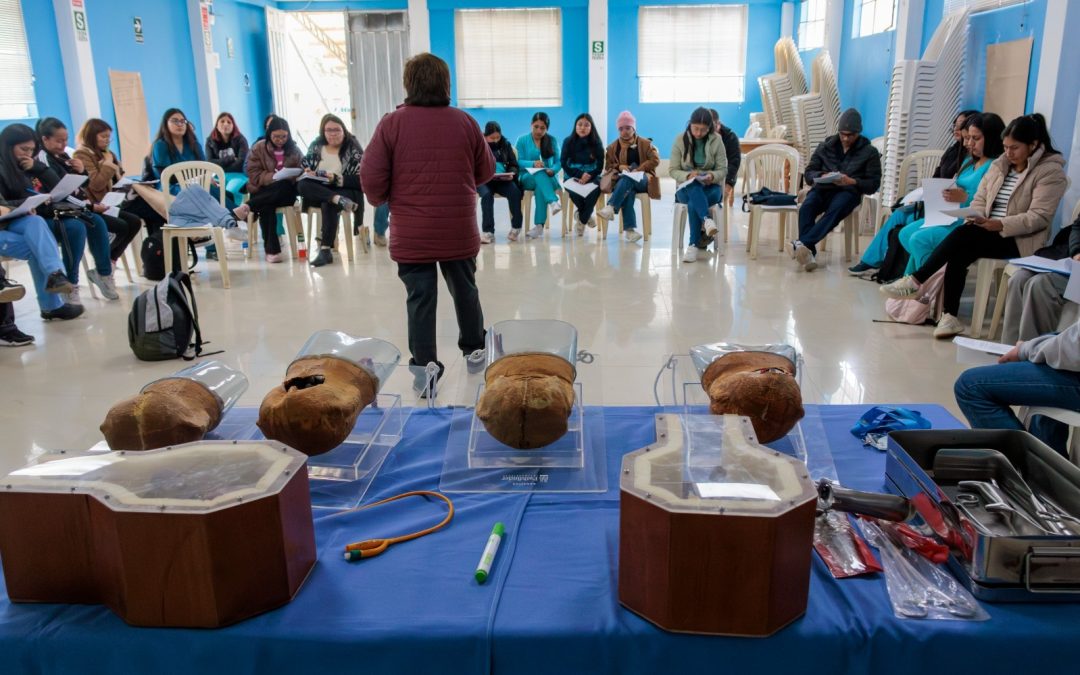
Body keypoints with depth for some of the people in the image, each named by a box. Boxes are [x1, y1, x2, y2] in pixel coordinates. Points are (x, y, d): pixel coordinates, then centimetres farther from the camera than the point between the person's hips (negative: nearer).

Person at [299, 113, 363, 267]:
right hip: (318, 192, 4)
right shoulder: (315, 146, 11)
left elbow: (361, 180, -9)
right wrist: (308, 173, -13)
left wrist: (336, 179, -22)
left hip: (347, 191, -4)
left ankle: (325, 249, -34)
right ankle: (338, 199, -41)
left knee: (328, 203, -36)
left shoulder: (353, 149, -1)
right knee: (302, 185, -26)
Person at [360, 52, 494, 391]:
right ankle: (473, 348, 36)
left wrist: (381, 200, 10)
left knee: (420, 300, 5)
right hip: (459, 231, 2)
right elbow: (486, 171, 8)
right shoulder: (465, 122, -1)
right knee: (465, 290, 20)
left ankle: (424, 369, 6)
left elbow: (371, 178, -10)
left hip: (411, 235, -2)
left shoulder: (391, 124, -8)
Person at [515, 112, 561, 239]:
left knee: (540, 187, -37)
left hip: (547, 178, 1)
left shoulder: (552, 141, 13)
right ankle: (554, 202, -59)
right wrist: (533, 163, -22)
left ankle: (539, 225, -44)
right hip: (527, 178, -1)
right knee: (540, 174, -38)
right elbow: (518, 162, -4)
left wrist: (552, 170, -17)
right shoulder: (522, 140, 6)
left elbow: (558, 162, 6)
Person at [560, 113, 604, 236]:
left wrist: (588, 176, -19)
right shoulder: (568, 141, 2)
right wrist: (580, 174, -15)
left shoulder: (596, 143, 3)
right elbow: (564, 163, -1)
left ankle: (582, 220, -15)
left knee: (596, 187, -35)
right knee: (573, 190, -36)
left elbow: (600, 166, 0)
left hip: (591, 176, 0)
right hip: (573, 176, 0)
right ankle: (587, 216, -8)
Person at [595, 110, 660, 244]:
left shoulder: (645, 143, 11)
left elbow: (655, 160, 0)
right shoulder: (613, 147, 18)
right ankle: (630, 229, -48)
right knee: (627, 192, -39)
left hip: (641, 180, -1)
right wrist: (619, 167, -6)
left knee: (628, 178, -40)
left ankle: (611, 208, -50)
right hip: (622, 181, 1)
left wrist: (639, 169, -15)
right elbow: (608, 166, 17)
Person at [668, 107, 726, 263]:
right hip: (686, 187, 0)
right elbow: (673, 170, -2)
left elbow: (723, 169, -1)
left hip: (711, 187, 0)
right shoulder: (680, 139, -3)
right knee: (694, 187, -39)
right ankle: (706, 221, -55)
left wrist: (712, 176, -25)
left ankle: (693, 244, -29)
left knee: (693, 203, -36)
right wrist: (688, 176, -23)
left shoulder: (717, 140, -3)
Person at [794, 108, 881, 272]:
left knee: (835, 211, -38)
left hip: (848, 192, -2)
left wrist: (852, 181, -14)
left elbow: (873, 184, 6)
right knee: (806, 208, -33)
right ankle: (808, 253, -43)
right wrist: (821, 176, -9)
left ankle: (802, 244, -54)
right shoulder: (826, 146, 19)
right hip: (822, 188, 2)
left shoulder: (869, 152, 12)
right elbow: (809, 173, 14)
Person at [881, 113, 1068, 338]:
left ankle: (915, 281, -25)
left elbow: (1038, 217, -14)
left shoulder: (1051, 172, -5)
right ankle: (949, 316, -23)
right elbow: (980, 198, 12)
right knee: (959, 253, -26)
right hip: (987, 232, 5)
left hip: (1019, 240, -5)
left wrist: (999, 224, -25)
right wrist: (976, 219, -10)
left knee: (963, 235, -30)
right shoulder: (1000, 164, 14)